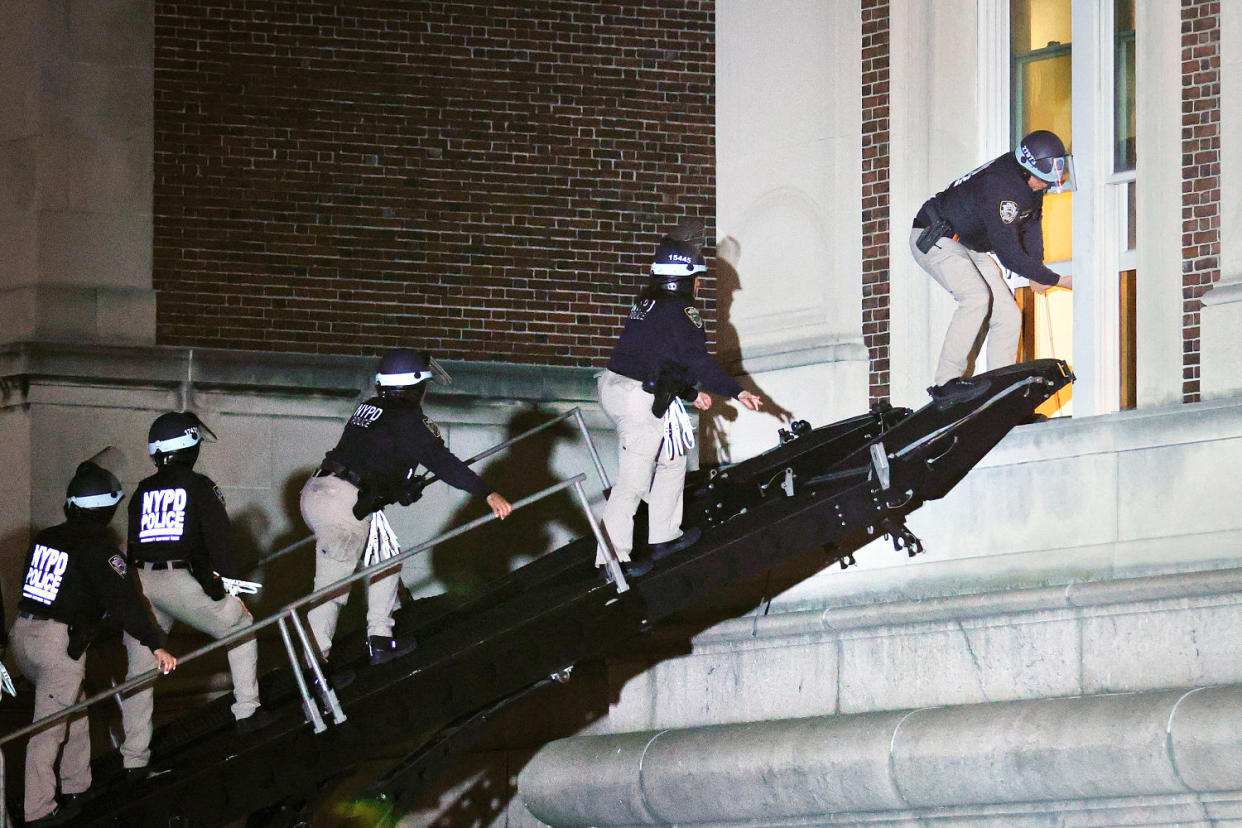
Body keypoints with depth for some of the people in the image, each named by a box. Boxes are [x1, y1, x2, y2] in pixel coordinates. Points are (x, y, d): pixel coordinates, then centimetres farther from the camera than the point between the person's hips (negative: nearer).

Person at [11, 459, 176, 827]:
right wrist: (156, 645, -18)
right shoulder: (98, 547, -10)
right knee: (49, 727, -3)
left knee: (74, 708, 23)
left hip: (22, 631, 7)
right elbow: (123, 600, -17)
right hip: (60, 642, -7)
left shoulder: (46, 538, 11)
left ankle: (76, 786, 28)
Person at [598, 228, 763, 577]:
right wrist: (737, 392, -10)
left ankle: (664, 536, 29)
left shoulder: (646, 303, 16)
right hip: (642, 400, -10)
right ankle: (612, 558, -3)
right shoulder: (681, 311, -12)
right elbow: (698, 360, -15)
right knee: (633, 482, -5)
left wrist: (692, 392, 28)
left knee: (672, 460, 23)